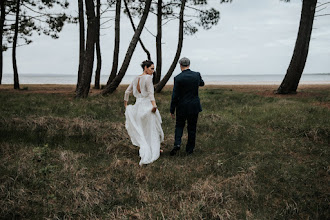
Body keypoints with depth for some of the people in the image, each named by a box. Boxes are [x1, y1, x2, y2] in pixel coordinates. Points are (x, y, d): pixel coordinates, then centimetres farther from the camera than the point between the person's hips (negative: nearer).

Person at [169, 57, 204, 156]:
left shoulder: (178, 78, -13)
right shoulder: (197, 75, -4)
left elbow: (175, 96, -12)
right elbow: (202, 83, 20)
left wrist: (172, 110, -4)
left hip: (182, 107, -2)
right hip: (194, 107, 2)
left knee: (179, 125, 17)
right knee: (192, 128, 13)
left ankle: (177, 143, -2)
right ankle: (189, 149, 21)